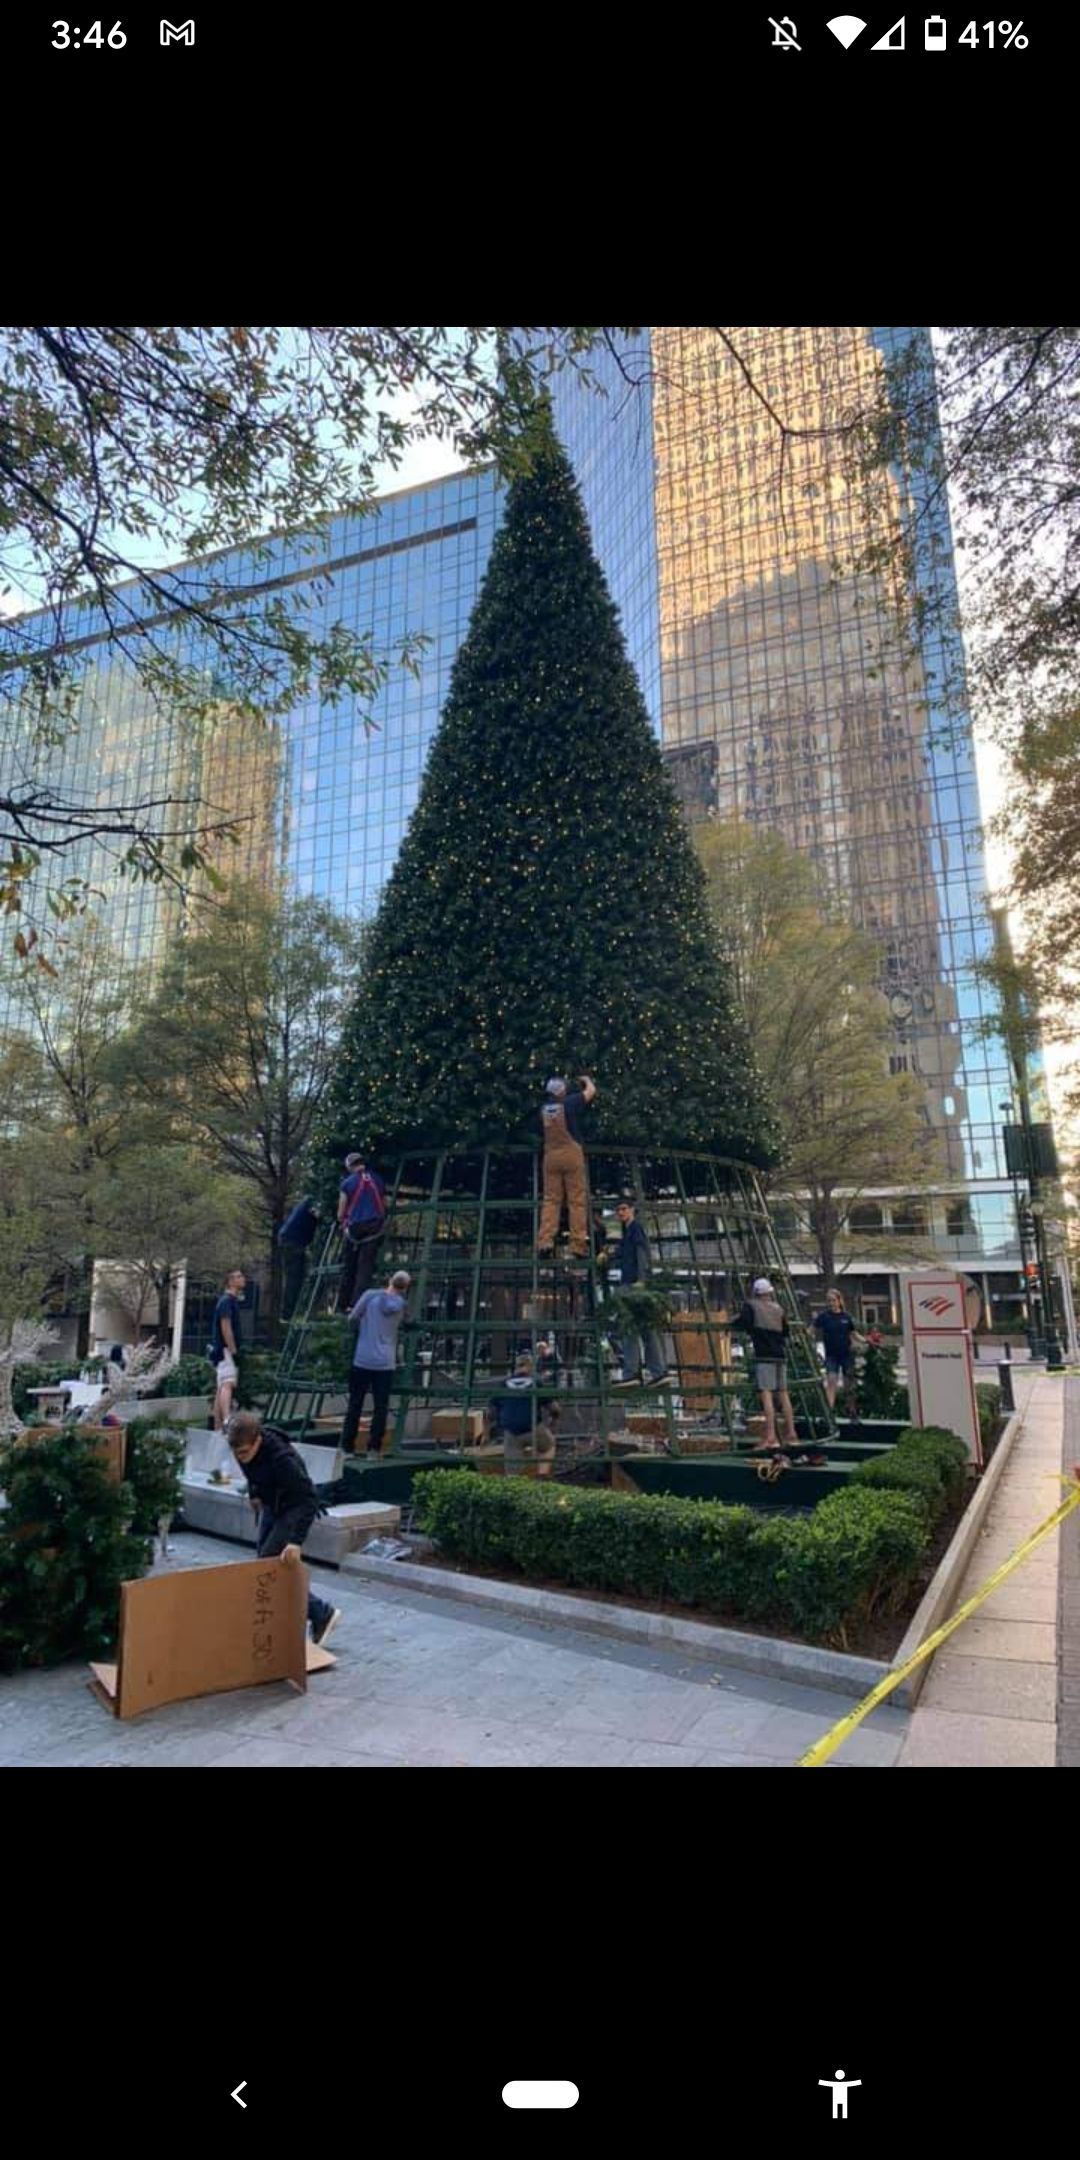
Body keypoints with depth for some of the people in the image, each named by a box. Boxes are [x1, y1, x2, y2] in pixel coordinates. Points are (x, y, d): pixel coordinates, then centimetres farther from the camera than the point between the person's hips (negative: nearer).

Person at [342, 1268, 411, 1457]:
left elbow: (352, 1318, 1)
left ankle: (347, 1447, 9)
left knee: (355, 1405, 8)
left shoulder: (370, 1295, -2)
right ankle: (374, 1448, 4)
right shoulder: (400, 1304, 3)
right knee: (380, 1407, 7)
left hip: (362, 1360, 0)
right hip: (385, 1363, 0)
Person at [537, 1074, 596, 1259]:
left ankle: (545, 1242, -13)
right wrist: (587, 1079, 31)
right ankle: (578, 1245, -8)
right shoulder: (569, 1103, -2)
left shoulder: (544, 1108, 11)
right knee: (577, 1200, -3)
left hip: (551, 1155, 4)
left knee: (550, 1200, 2)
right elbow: (591, 1090, 10)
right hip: (571, 1153, -4)